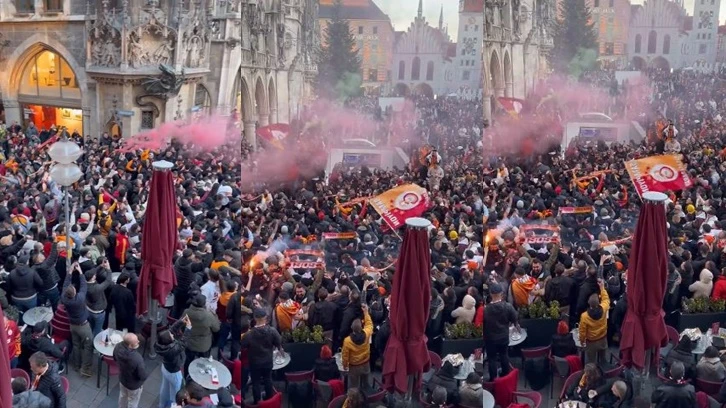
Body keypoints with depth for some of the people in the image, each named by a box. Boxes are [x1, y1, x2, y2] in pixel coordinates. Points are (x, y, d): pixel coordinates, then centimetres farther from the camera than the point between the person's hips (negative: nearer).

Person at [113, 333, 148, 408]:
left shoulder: (118, 347, -26)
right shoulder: (137, 359, -45)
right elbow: (143, 376, -29)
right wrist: (146, 374, -8)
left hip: (122, 379, 6)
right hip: (134, 385, -6)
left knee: (123, 396, 35)